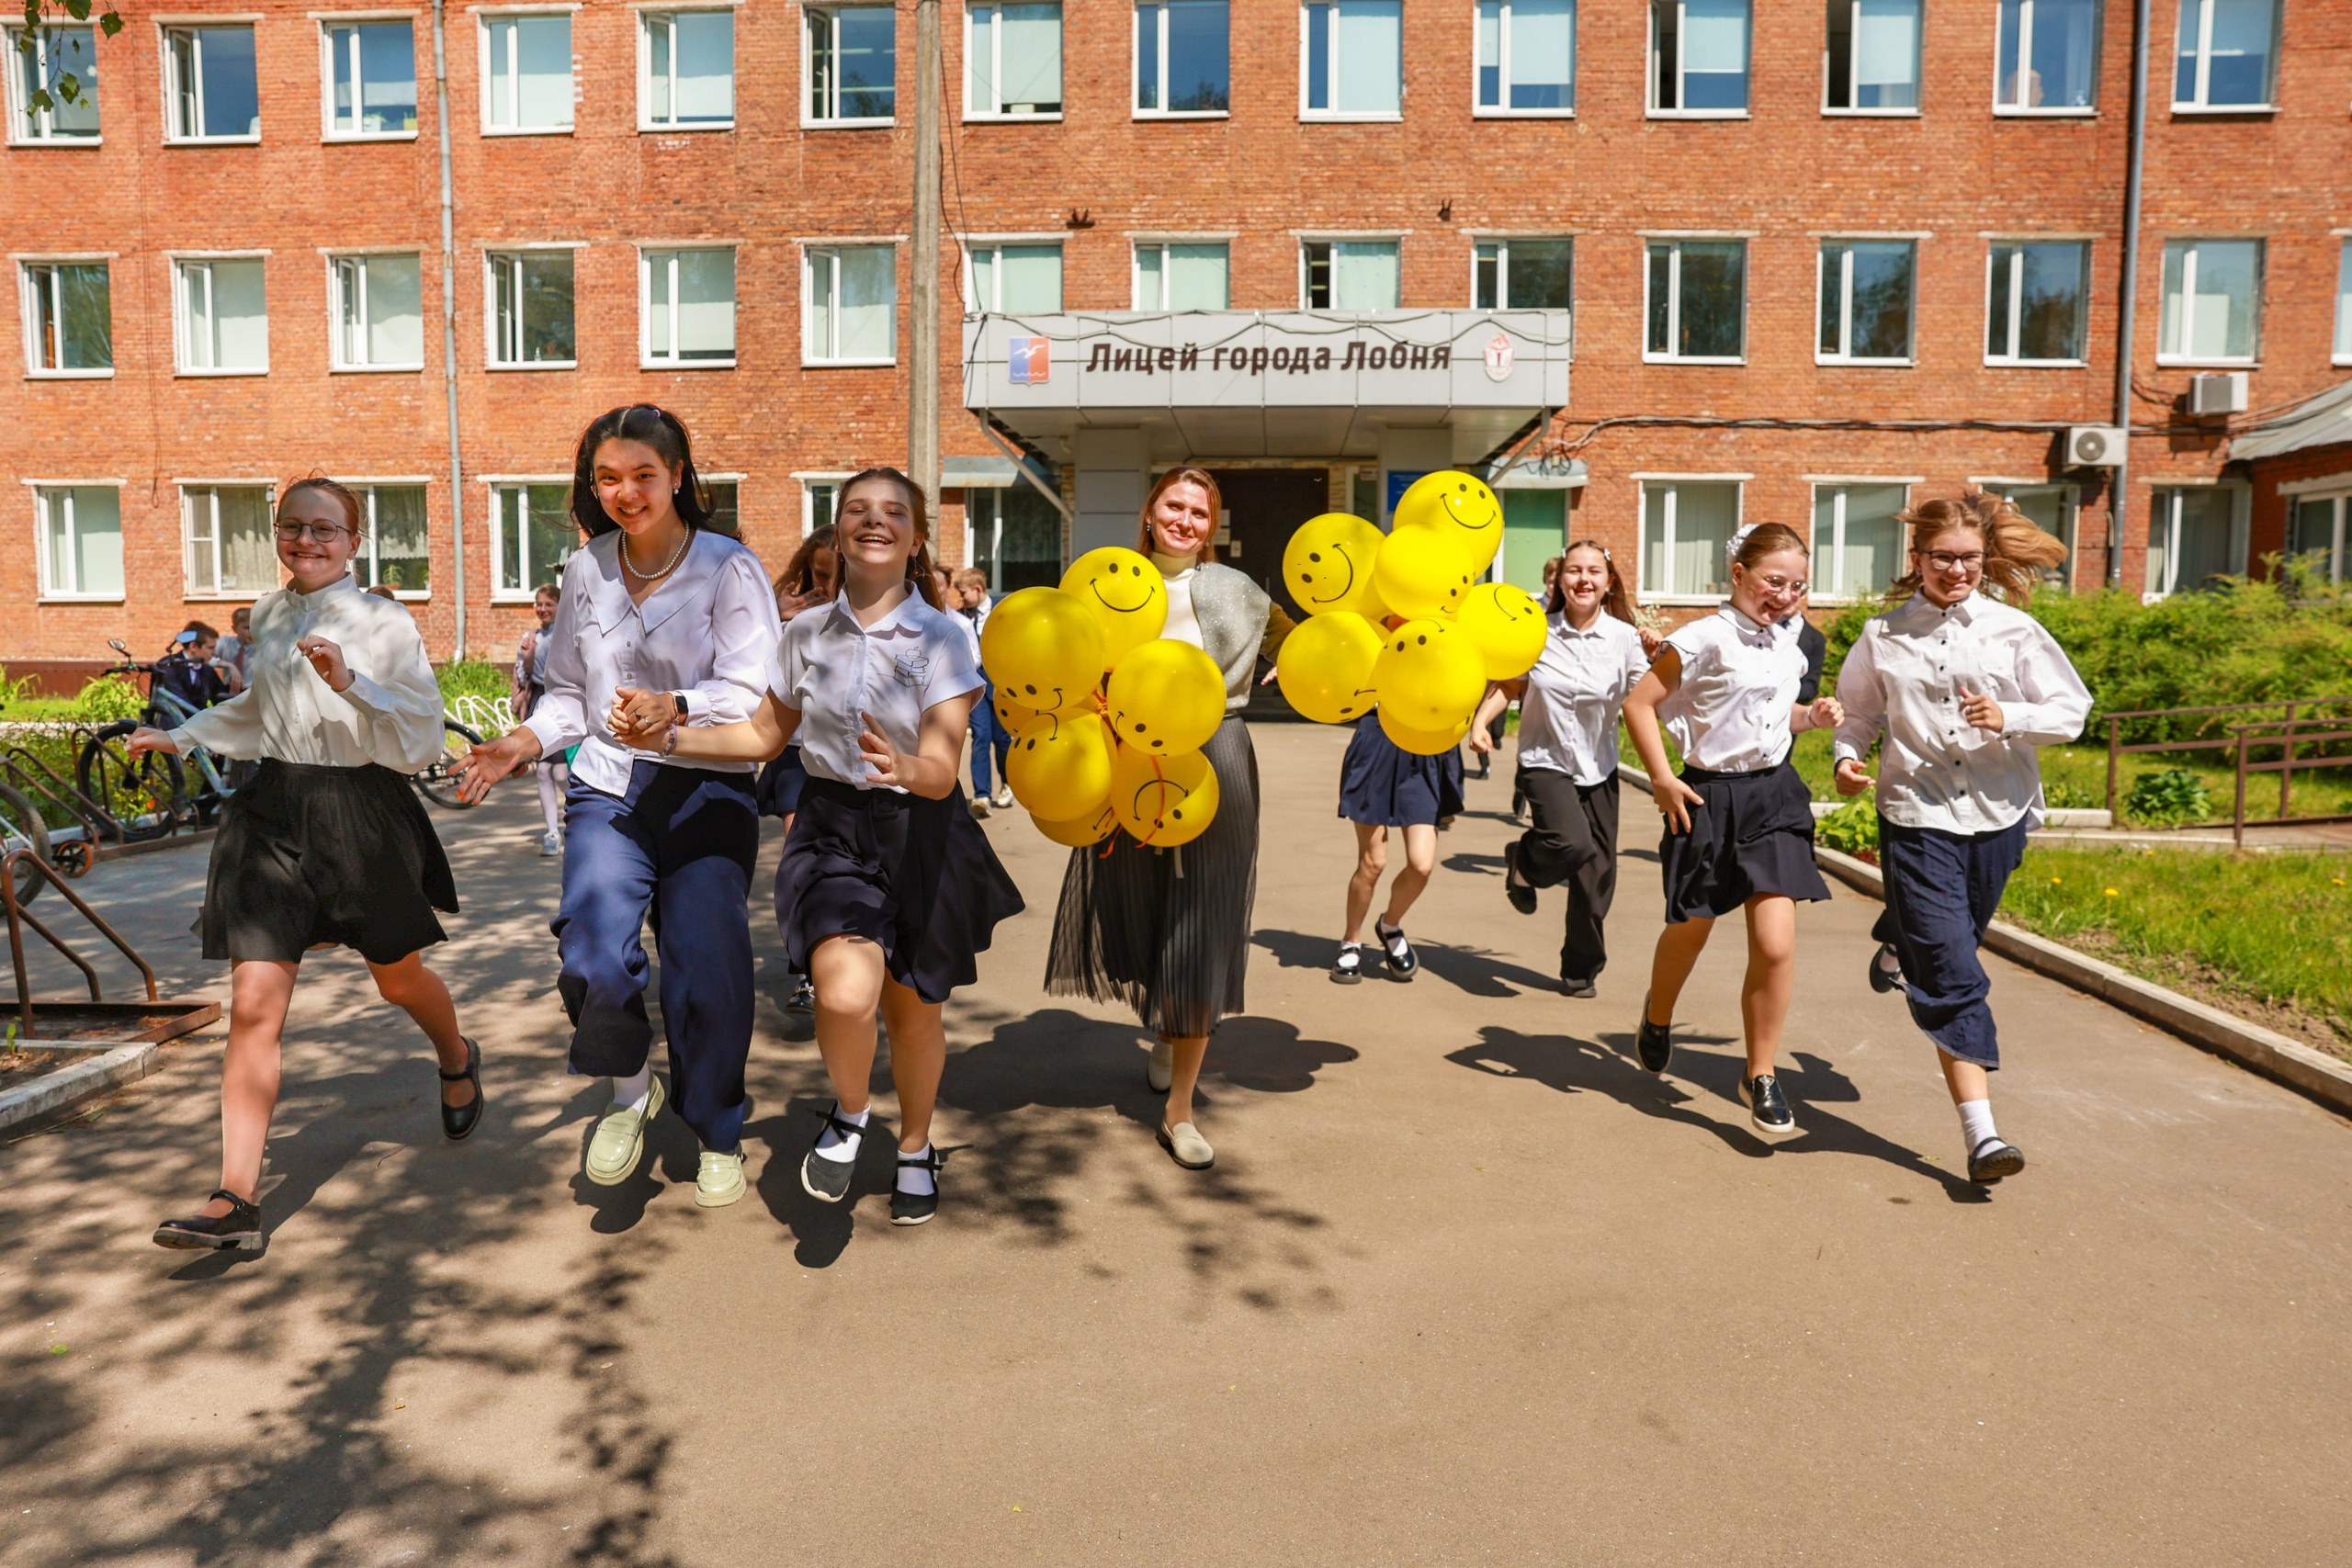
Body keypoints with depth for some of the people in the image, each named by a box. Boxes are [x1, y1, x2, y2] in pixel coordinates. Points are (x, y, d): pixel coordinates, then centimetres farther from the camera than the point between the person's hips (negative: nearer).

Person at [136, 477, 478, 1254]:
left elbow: (423, 736, -15)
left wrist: (350, 682, -26)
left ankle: (458, 1062, 50)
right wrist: (180, 736, 20)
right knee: (254, 1004, -6)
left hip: (362, 814, -3)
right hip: (273, 811, 4)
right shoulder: (266, 618, 8)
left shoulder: (385, 623, -8)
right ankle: (236, 1198, -4)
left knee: (398, 978, 16)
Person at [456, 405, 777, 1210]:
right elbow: (570, 691, 20)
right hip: (609, 789, 3)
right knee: (592, 955, -17)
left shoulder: (730, 568, -2)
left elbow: (752, 692, -11)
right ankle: (630, 1092, 15)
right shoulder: (584, 573, 12)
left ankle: (718, 1138, 19)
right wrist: (521, 742, 3)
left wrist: (673, 710, -27)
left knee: (708, 969, -6)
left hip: (708, 792, -3)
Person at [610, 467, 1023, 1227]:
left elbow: (942, 770, -17)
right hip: (832, 829, 1)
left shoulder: (943, 636, -8)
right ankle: (849, 1115, 11)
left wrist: (907, 769, -41)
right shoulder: (807, 633, 2)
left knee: (913, 1009, 10)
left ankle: (915, 1149, 40)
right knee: (845, 993, -24)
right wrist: (668, 734, 1)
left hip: (919, 835, -1)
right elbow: (766, 734, 14)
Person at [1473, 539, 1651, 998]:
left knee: (1597, 876, 4)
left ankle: (1581, 969, 26)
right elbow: (1510, 683, 8)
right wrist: (1480, 720, -6)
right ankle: (1522, 861, 8)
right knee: (1572, 844, -29)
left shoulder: (1624, 636, -5)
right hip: (1545, 761, -2)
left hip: (1599, 768, 2)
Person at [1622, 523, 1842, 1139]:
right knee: (1689, 932, 12)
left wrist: (1814, 715, 5)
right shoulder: (1705, 639, -12)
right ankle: (1657, 1016, 45)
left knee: (1776, 944, -6)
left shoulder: (1786, 645, 9)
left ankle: (1760, 1076, 10)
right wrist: (1663, 780, -15)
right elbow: (1639, 704, -11)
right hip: (1709, 797, -4)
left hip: (1773, 794, 5)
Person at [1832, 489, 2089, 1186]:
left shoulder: (2014, 629, 2)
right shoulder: (1883, 637, 2)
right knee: (1953, 977, -8)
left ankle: (1899, 944, 59)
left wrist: (2007, 718, -17)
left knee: (1952, 942, 22)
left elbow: (2072, 710, 1)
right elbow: (1860, 715, 13)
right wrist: (1848, 758, -7)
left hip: (1998, 814, 2)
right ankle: (1980, 1132, -6)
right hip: (1917, 819, -2)